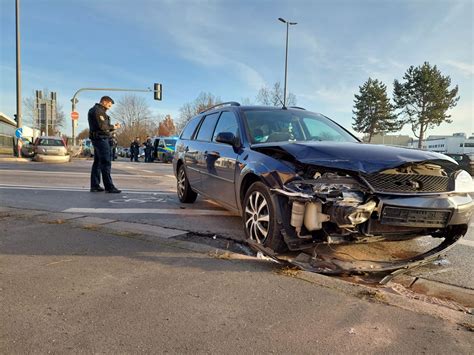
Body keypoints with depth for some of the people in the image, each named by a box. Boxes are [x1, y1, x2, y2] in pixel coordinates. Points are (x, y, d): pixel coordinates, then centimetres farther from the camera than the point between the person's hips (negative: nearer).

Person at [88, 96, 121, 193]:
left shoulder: (95, 110, 23)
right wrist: (112, 127, -5)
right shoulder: (98, 110, -11)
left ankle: (94, 185, 15)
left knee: (97, 162, 12)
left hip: (97, 139, 11)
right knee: (106, 163, -10)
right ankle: (109, 187, -10)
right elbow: (102, 126, -21)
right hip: (101, 139, -11)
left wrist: (113, 127, 9)